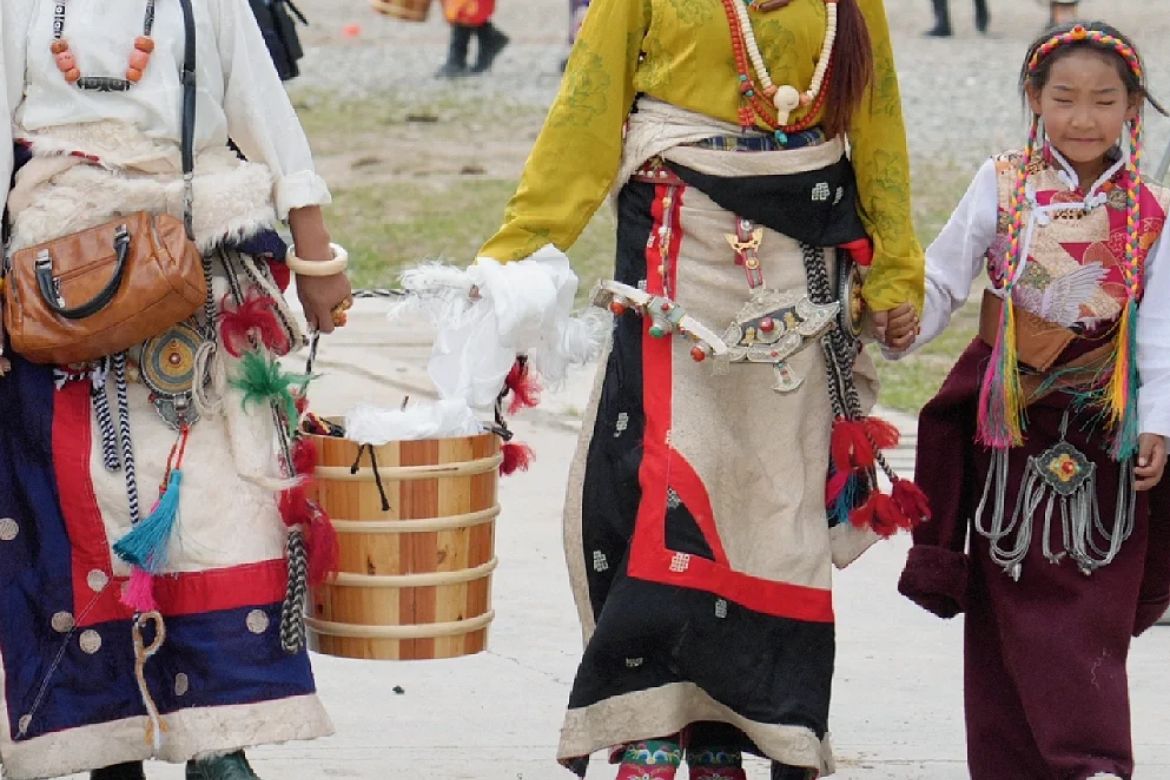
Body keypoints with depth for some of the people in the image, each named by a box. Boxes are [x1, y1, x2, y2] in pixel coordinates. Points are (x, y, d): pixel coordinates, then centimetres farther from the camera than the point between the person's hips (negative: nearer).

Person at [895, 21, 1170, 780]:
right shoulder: (1003, 188, 1)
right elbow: (940, 282, 2)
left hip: (1105, 433, 0)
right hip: (1011, 429, 0)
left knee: (1095, 610, -3)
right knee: (1012, 607, 2)